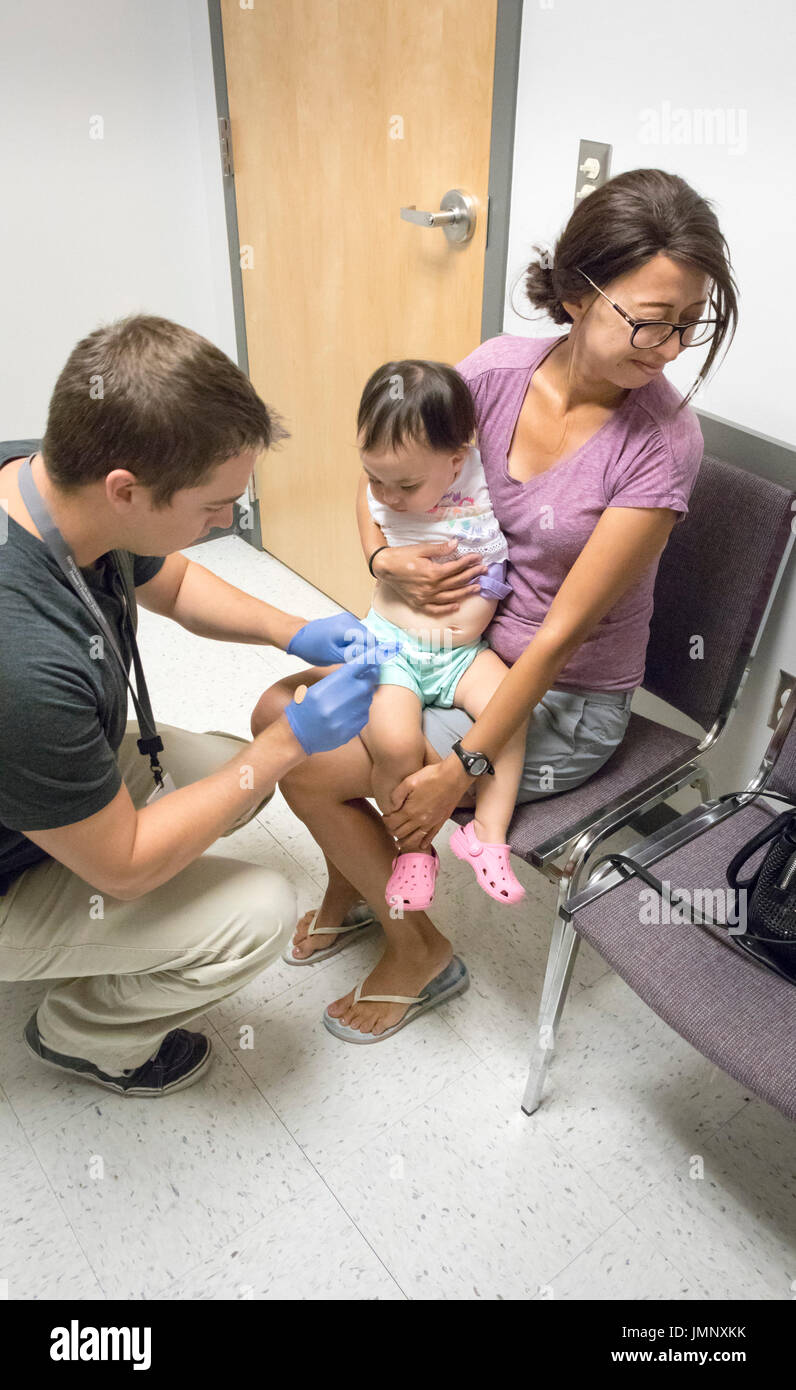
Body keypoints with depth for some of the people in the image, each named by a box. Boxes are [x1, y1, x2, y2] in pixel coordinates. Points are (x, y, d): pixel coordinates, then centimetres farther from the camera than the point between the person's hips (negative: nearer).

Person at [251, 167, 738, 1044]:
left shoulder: (662, 440, -23)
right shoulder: (499, 368, -9)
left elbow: (563, 629, -23)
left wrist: (462, 766, -20)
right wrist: (385, 559, -14)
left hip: (563, 705, -6)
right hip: (455, 640, 6)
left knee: (311, 770, -11)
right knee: (279, 714, 0)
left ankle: (419, 949, 15)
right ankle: (352, 885, 26)